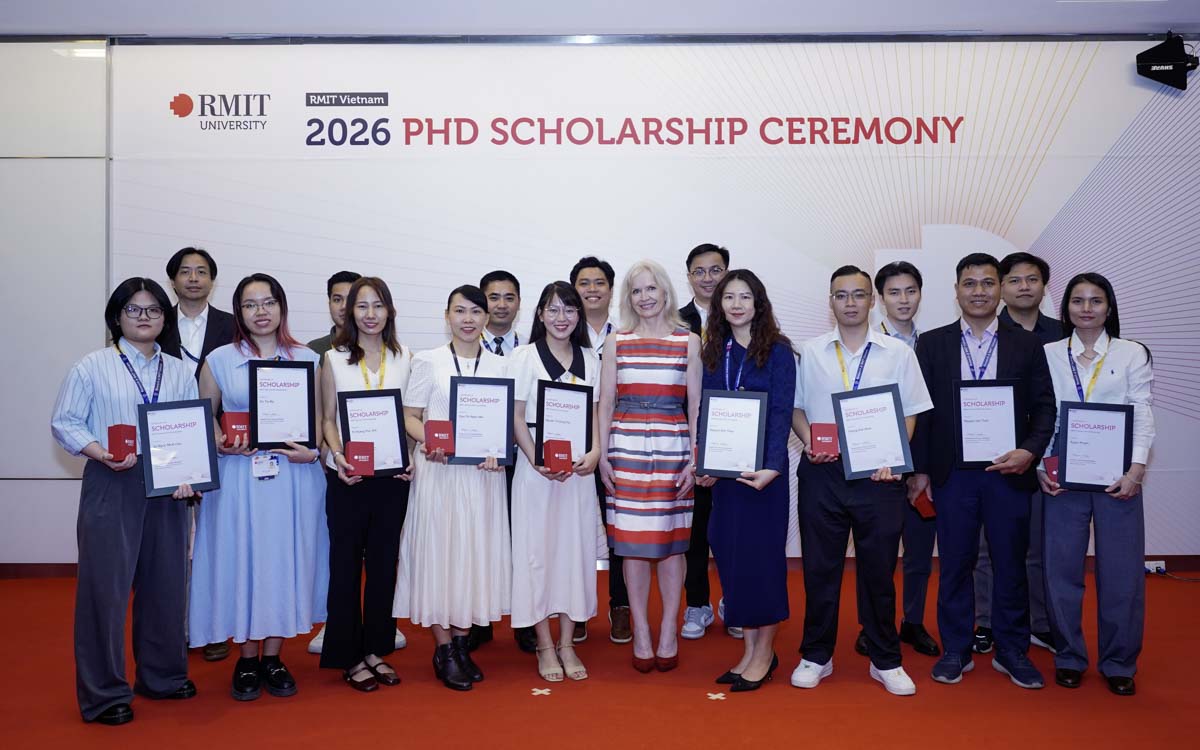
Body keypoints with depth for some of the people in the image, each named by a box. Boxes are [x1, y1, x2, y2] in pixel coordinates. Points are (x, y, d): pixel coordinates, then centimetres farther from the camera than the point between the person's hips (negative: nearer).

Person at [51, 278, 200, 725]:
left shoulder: (180, 372, 9)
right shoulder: (93, 367, 0)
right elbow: (64, 423, -1)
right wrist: (103, 454, -17)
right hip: (110, 487, -3)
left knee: (165, 582, 11)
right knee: (106, 584, 0)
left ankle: (162, 675, 28)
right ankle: (104, 693, 12)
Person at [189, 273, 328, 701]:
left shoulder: (308, 360, 7)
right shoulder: (219, 361, 5)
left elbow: (321, 420, 9)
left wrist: (312, 451, -9)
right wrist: (221, 444, -9)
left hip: (294, 477, 1)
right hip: (239, 478, 0)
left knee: (286, 561, 5)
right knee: (242, 561, 2)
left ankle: (272, 658, 18)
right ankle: (247, 660, 17)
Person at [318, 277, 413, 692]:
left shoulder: (404, 359, 6)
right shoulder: (334, 359, 3)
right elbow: (328, 419, 3)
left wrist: (410, 457, -8)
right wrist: (338, 455, -14)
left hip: (393, 475, 2)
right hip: (347, 476, -2)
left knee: (384, 562, 9)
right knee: (346, 562, 4)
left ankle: (376, 649, 22)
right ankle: (349, 656, 15)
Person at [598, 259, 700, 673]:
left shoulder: (689, 341, 5)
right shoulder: (616, 342, 7)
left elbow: (696, 406, 4)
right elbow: (605, 404, 8)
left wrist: (695, 459, -2)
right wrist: (602, 456, 1)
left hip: (673, 447, -1)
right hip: (626, 448, 1)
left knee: (671, 540, 3)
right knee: (633, 542, 3)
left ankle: (668, 634, 15)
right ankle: (641, 634, 14)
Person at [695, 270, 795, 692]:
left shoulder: (777, 351, -4)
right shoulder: (713, 353, 10)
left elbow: (781, 414, -10)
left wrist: (771, 467, -21)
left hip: (762, 468, -5)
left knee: (762, 551, 1)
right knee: (729, 551, 7)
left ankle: (764, 652, 14)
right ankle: (749, 649, 19)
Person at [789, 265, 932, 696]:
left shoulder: (898, 353, 5)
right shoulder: (811, 352, 8)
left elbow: (909, 414, 5)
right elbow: (796, 407, 12)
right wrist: (810, 442, -6)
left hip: (878, 474, 0)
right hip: (821, 472, 1)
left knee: (879, 568, 5)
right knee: (819, 566, 6)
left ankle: (885, 661, 20)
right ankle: (816, 656, 20)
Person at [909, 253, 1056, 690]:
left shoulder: (1027, 345, 6)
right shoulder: (931, 344, 5)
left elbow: (1044, 407, 5)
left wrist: (1030, 450, -12)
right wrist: (919, 469, 0)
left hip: (1008, 470, 0)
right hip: (952, 472, 0)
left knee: (1010, 564, 8)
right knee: (954, 564, 7)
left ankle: (1012, 651, 23)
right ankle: (956, 650, 20)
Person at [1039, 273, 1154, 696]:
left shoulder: (1132, 354, 6)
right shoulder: (1048, 355, 8)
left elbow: (1142, 416, 0)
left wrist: (1136, 469, -11)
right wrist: (1040, 466, -6)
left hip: (1117, 478, 0)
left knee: (1121, 571, 2)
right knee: (1062, 569, 4)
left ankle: (1119, 664, 17)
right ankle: (1069, 657, 19)